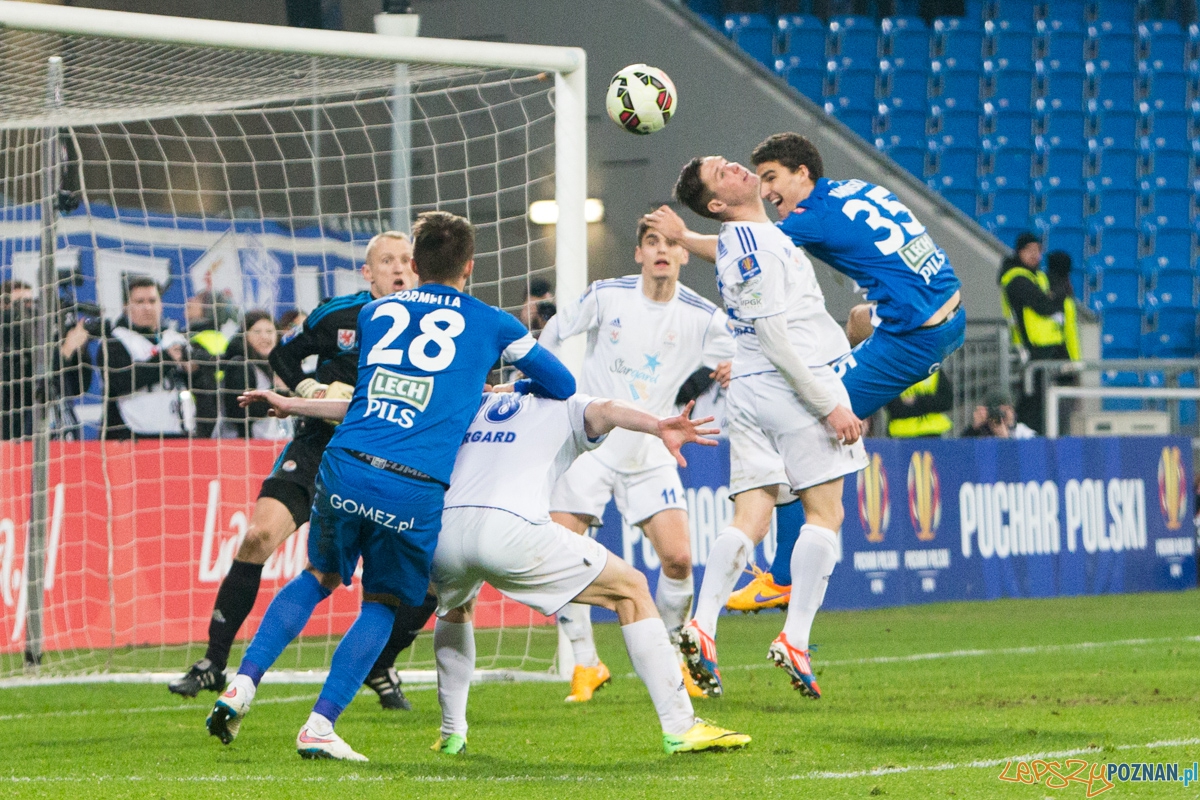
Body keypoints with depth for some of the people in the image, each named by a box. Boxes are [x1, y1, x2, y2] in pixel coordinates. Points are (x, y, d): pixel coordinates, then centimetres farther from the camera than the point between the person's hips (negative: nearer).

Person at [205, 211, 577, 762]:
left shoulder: (374, 313, 20)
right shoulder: (490, 324, 13)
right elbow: (563, 386, 21)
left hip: (346, 467, 3)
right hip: (416, 488, -2)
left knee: (318, 577, 24)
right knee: (382, 603, 15)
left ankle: (243, 684, 11)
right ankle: (320, 727, 5)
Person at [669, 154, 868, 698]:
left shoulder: (739, 240, 15)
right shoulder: (752, 245, -15)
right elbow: (775, 334, -19)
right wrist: (828, 404, -18)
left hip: (748, 389, 9)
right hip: (792, 386, -9)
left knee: (750, 518, 3)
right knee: (825, 513, -2)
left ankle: (703, 625, -11)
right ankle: (795, 641, -6)